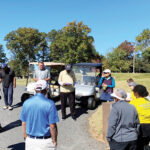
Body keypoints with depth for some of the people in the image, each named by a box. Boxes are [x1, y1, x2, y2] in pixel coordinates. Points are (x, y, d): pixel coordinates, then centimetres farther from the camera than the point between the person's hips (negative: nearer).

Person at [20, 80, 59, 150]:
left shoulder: (26, 103, -4)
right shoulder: (49, 104, -16)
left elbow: (23, 124, 3)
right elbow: (52, 126, -14)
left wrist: (26, 138, 16)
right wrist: (54, 141, 0)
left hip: (30, 140, 4)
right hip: (45, 141, -3)